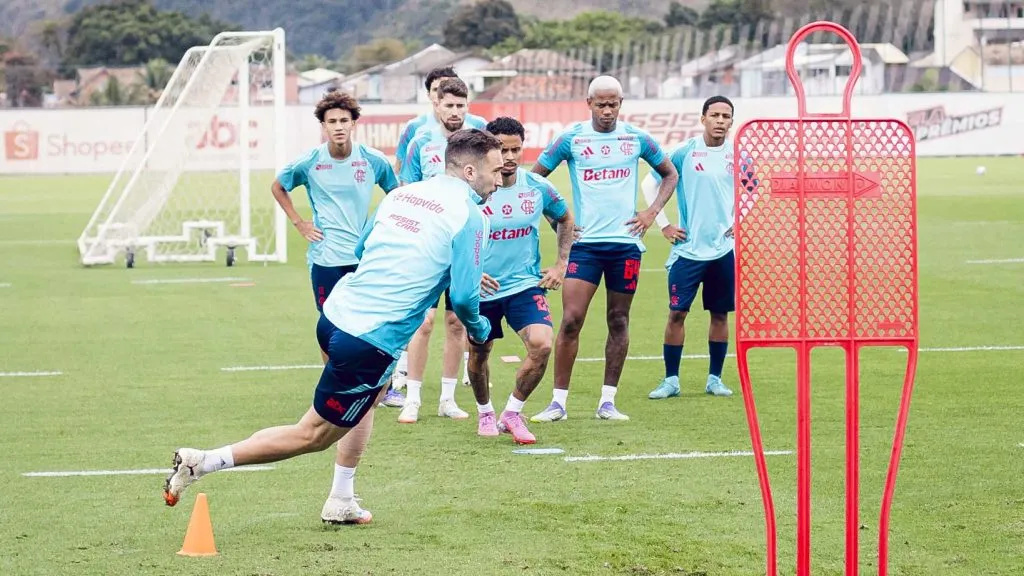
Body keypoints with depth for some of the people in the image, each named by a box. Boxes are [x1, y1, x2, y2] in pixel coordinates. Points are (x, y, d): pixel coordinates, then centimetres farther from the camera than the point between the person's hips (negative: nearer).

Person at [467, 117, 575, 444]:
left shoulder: (538, 187, -5)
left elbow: (565, 220, 15)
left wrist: (561, 265, 8)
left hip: (526, 285, 1)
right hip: (482, 290, -1)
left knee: (542, 345, -20)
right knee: (478, 356, 12)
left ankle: (512, 413, 0)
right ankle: (485, 413, 41)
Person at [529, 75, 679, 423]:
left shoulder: (636, 139, 5)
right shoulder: (571, 139, 0)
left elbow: (670, 175, 18)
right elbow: (533, 177, 7)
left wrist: (652, 212, 4)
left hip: (626, 241, 2)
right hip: (585, 242, -2)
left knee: (619, 321, 6)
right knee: (571, 319, -10)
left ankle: (607, 401, 12)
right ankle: (559, 401, -4)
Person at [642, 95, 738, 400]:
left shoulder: (737, 155, 3)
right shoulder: (684, 152, -5)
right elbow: (649, 183, 1)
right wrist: (663, 224, -2)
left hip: (725, 248, 2)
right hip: (688, 247, -2)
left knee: (720, 314, 6)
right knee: (677, 313, -4)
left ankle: (715, 378, 17)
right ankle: (671, 379, 5)